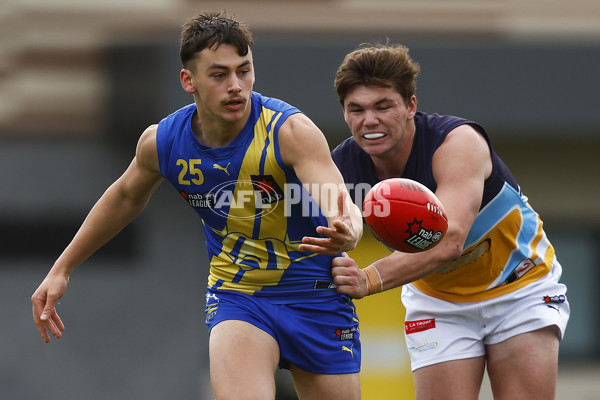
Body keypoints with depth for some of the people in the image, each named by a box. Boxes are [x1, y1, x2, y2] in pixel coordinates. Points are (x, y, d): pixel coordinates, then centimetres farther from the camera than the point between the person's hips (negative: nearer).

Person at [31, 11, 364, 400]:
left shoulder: (290, 130, -24)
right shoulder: (162, 142, -11)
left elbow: (341, 206, -39)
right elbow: (126, 197, 12)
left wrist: (346, 232, -64)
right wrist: (62, 269, 17)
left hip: (317, 294, -1)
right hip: (236, 294, 1)